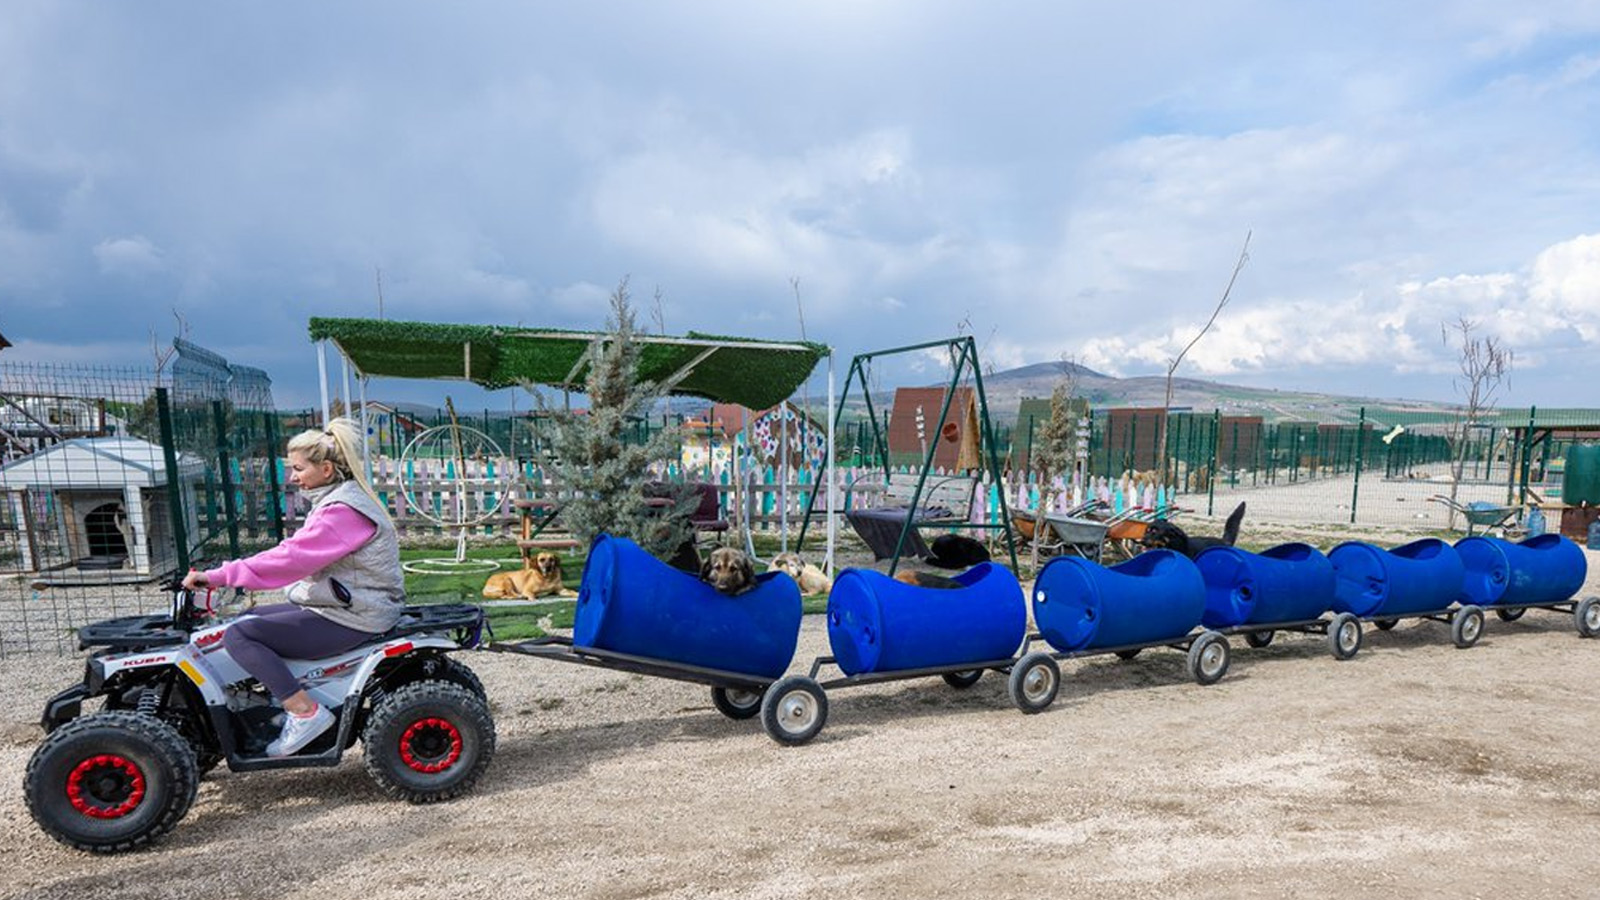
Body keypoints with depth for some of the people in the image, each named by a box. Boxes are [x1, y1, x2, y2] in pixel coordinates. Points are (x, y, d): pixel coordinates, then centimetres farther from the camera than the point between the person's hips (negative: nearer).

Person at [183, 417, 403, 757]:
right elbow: (296, 555, 16)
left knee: (239, 636, -12)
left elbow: (290, 558, -25)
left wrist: (217, 576, -20)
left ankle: (305, 712, -13)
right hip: (343, 604, 11)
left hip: (351, 619, -11)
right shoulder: (336, 500, 15)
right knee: (252, 617, 19)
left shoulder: (343, 510, -19)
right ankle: (287, 702, 16)